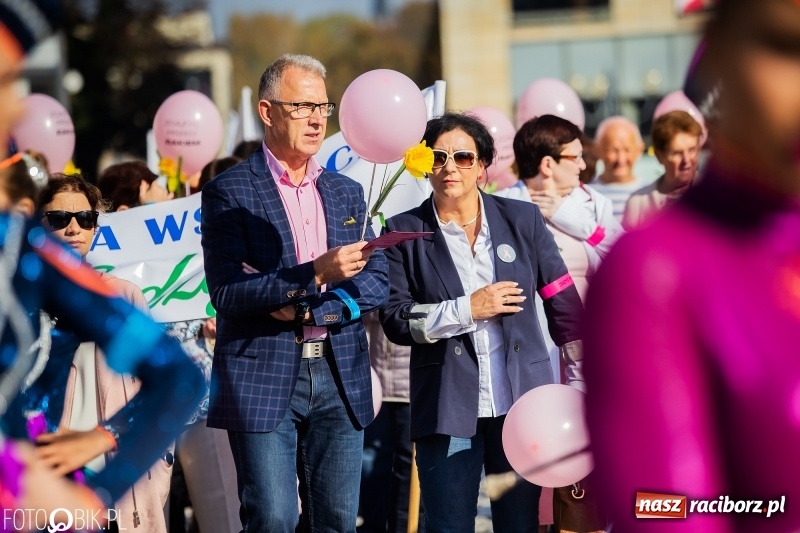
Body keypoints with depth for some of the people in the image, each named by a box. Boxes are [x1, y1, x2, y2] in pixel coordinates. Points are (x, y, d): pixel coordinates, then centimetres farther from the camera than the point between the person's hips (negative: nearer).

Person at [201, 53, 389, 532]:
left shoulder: (347, 192, 14)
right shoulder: (229, 192, -3)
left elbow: (377, 284, 8)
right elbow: (226, 292, -13)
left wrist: (311, 309, -10)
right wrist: (315, 274, -23)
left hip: (341, 379, 5)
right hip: (264, 379, -5)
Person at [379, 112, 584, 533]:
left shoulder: (523, 219, 5)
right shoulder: (406, 232, 1)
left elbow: (563, 302, 6)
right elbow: (396, 320, -6)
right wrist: (468, 309, -13)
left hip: (523, 403, 1)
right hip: (448, 408, -1)